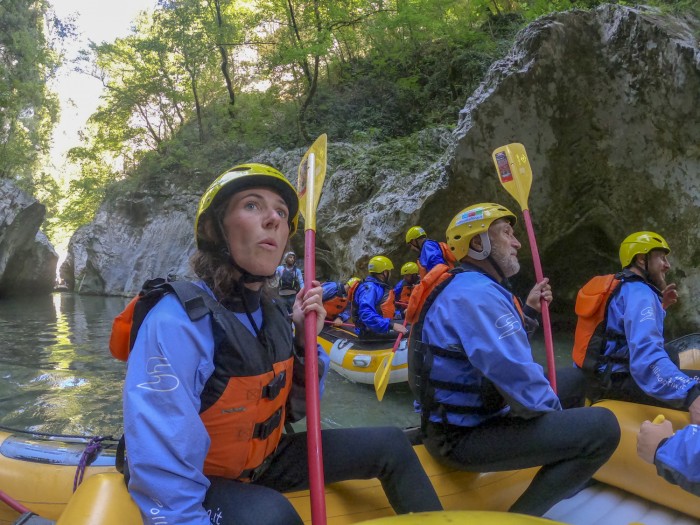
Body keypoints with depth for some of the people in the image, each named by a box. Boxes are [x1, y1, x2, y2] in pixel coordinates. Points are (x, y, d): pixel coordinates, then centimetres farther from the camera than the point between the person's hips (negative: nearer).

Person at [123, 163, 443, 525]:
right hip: (198, 485, -6)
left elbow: (295, 410, 4)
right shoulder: (177, 322, -28)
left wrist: (305, 341, -11)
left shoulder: (272, 315, -4)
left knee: (390, 445, 4)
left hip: (261, 462, 7)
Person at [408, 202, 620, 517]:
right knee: (602, 426, -19)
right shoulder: (476, 292, -22)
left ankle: (563, 479, 31)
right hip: (463, 438, -11)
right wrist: (555, 416, -8)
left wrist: (525, 309, 17)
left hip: (467, 413, 11)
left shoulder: (466, 287, 13)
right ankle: (522, 516, -6)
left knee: (572, 380, 21)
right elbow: (517, 377, -26)